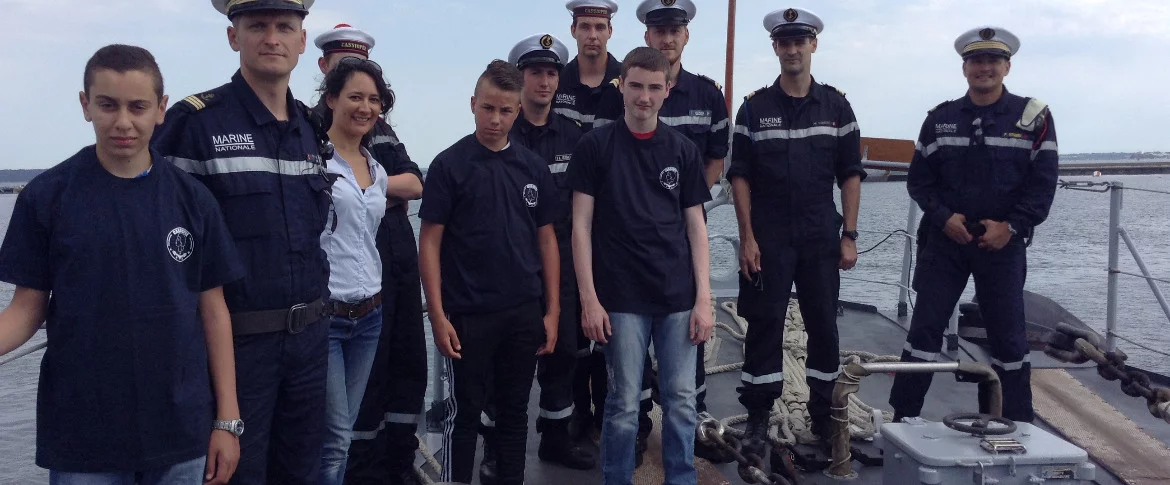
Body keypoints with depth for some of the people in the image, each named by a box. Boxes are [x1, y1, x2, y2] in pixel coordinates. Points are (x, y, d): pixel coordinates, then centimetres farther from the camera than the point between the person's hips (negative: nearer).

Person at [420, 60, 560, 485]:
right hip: (469, 314, -3)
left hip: (525, 313, 4)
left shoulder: (534, 167, 6)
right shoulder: (449, 165, -5)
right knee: (464, 413, 7)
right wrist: (437, 315, -11)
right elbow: (430, 242, -6)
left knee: (515, 411, 14)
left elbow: (546, 240, 9)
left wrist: (552, 310, 4)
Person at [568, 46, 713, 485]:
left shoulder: (684, 150, 7)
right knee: (624, 405, 5)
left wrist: (703, 299, 1)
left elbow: (696, 227, 8)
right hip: (622, 299, -2)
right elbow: (581, 226, -2)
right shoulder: (596, 146, -1)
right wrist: (589, 300, -8)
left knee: (681, 401, 9)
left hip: (679, 298, 3)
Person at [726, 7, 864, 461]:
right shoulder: (754, 107, 0)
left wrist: (849, 235, 0)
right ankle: (758, 420, 10)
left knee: (824, 326, 7)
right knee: (765, 325, 1)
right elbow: (740, 176, -1)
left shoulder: (836, 105, 4)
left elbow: (850, 175, 5)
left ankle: (824, 416, 21)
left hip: (821, 238, 2)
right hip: (767, 238, -1)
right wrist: (747, 237, -7)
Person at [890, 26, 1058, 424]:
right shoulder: (940, 119, 6)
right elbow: (919, 179, 5)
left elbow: (1043, 183, -3)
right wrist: (943, 217, -10)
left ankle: (1016, 427, 19)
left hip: (1003, 242, -1)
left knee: (1008, 335, 6)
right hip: (944, 239, 1)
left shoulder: (1033, 117, 0)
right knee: (925, 326, 1)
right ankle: (903, 418, 8)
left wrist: (1011, 226, -13)